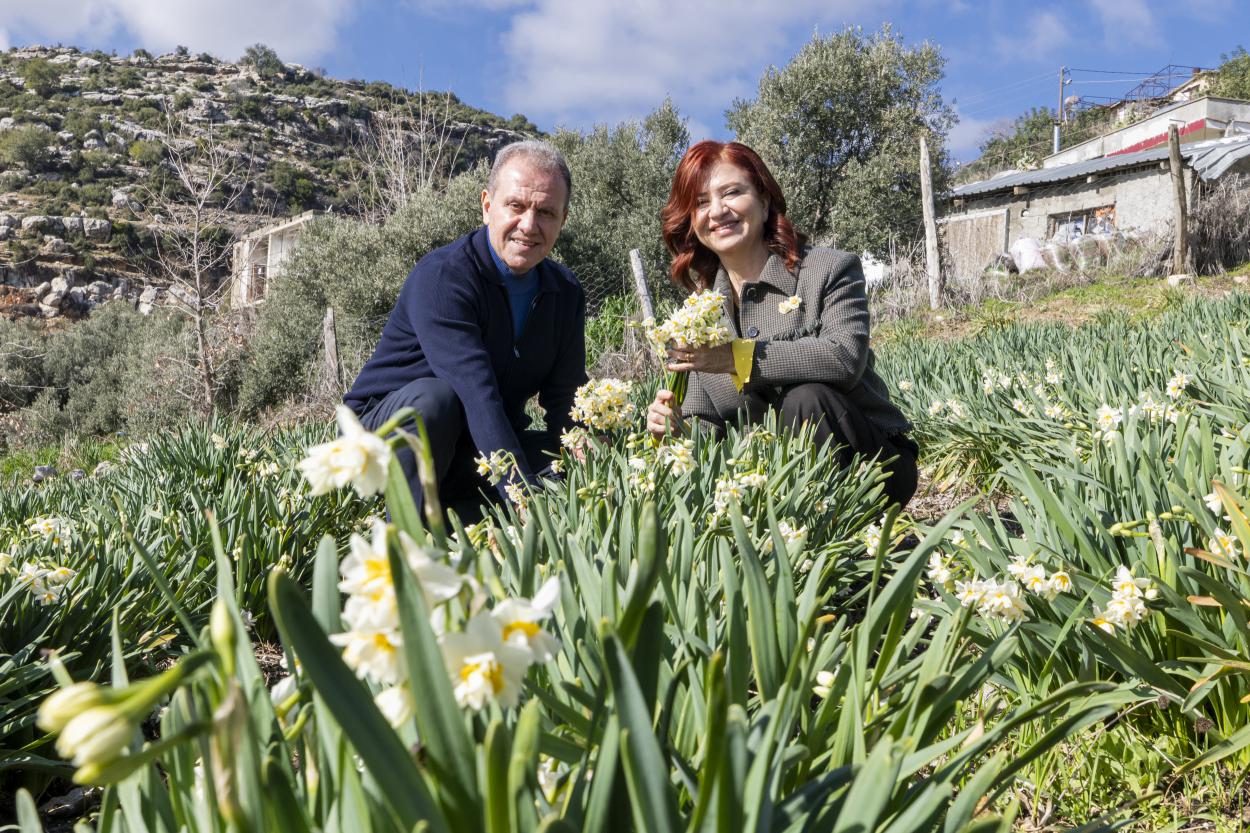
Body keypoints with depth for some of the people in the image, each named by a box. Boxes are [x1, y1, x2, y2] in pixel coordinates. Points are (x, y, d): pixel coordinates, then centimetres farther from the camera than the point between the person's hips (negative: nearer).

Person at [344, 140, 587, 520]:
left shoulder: (566, 293, 0)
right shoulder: (440, 276, -22)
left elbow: (567, 405, -5)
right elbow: (477, 395, -34)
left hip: (480, 453, 6)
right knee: (434, 397, -36)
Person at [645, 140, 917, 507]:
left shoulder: (830, 269, -7)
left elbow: (845, 357, -27)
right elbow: (703, 419, 5)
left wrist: (738, 356, -32)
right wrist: (677, 427, -18)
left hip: (872, 463, -3)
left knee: (807, 398, -31)